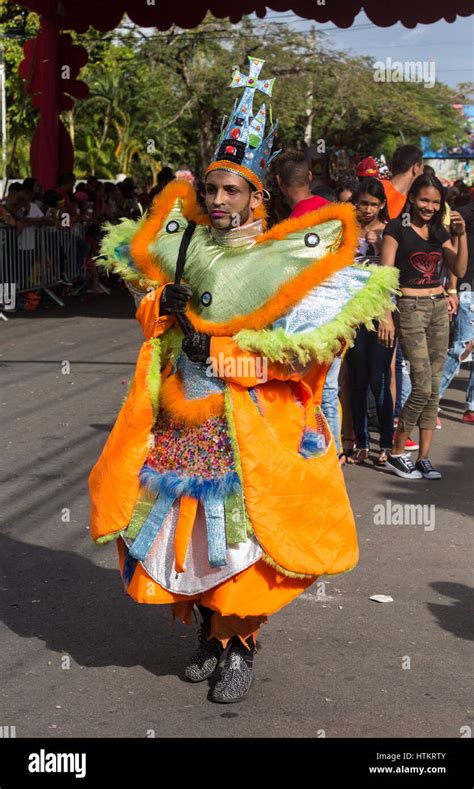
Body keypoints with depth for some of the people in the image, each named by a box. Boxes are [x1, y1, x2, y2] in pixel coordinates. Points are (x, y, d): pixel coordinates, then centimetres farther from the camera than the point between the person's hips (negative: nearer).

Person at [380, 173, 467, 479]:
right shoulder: (397, 228, -4)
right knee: (422, 387, -12)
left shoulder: (439, 230, 12)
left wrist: (462, 235, -5)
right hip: (410, 308, -6)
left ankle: (424, 458, 8)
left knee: (434, 388, 3)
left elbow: (459, 270, 7)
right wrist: (386, 316, -14)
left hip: (439, 308, 6)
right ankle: (397, 453, 2)